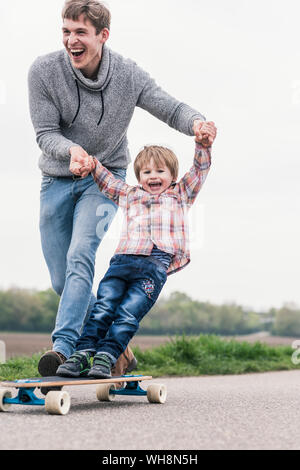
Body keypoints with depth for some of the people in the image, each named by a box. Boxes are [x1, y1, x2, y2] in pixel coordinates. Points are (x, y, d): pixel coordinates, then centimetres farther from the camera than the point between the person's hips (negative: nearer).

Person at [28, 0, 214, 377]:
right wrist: (71, 149, -36)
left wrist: (196, 122, -32)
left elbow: (172, 109, -9)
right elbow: (45, 133, -14)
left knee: (80, 256, -26)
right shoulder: (43, 71, -14)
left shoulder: (129, 76, -12)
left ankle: (63, 346, -27)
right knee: (62, 281, 3)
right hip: (56, 180, 2)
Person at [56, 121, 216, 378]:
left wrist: (203, 145, 5)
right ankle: (82, 353, -16)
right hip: (123, 259, 2)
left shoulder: (181, 195, 28)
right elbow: (106, 179, 37)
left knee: (128, 315, -16)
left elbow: (200, 170, 21)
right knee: (102, 310, -12)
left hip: (156, 265, -2)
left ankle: (106, 357, -21)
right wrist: (90, 164, 19)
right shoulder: (130, 195, 32)